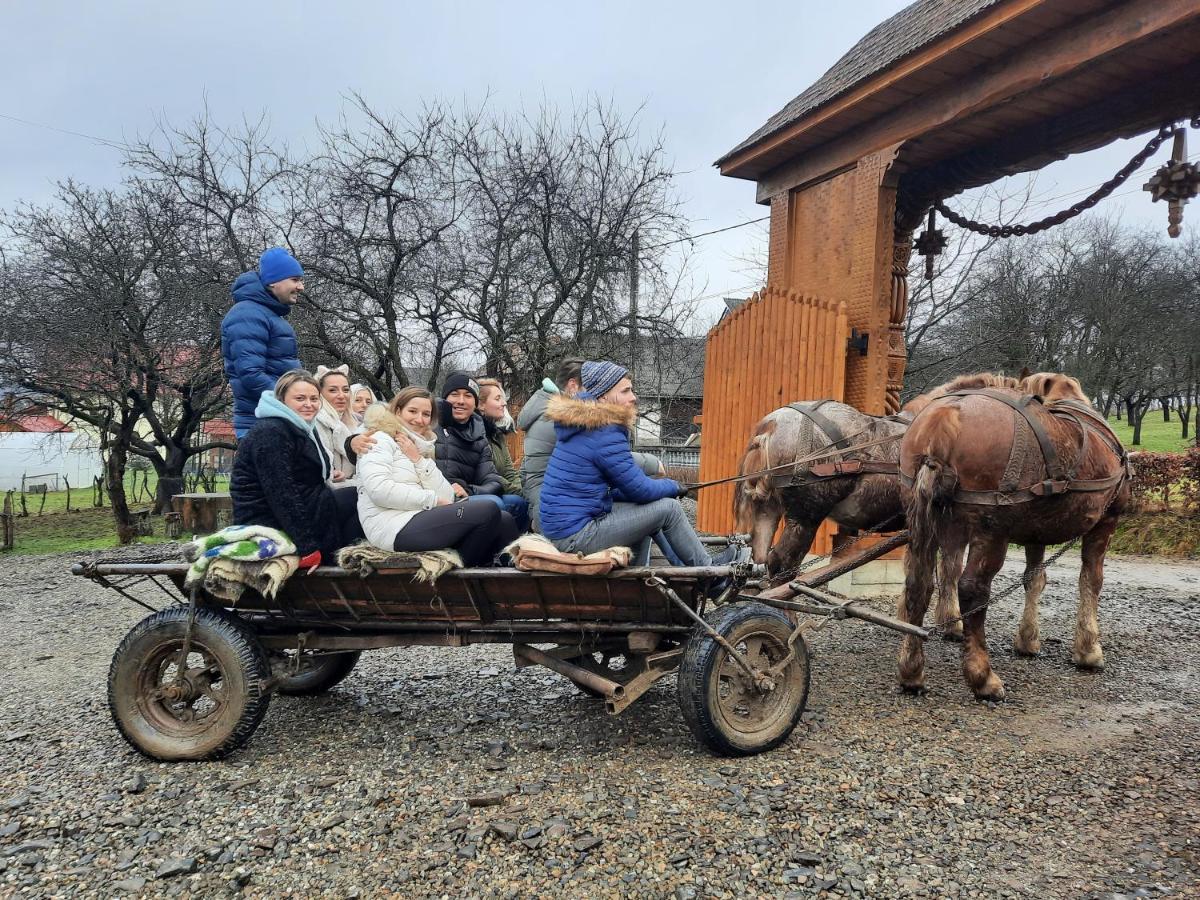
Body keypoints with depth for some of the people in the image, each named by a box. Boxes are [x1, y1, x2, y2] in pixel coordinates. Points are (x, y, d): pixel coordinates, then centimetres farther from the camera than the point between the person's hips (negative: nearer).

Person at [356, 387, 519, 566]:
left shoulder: (422, 448, 22)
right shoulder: (380, 440, 1)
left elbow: (447, 498, 9)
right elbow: (379, 490, -18)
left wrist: (418, 460, -3)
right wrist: (433, 500, -11)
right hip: (396, 529, -8)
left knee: (504, 520, -4)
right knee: (488, 510, -19)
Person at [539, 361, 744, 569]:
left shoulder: (582, 426, 12)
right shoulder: (606, 434, -18)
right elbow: (641, 490, -14)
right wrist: (673, 486, 7)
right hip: (576, 537, -10)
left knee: (641, 510, 24)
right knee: (668, 507, -5)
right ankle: (707, 568, 15)